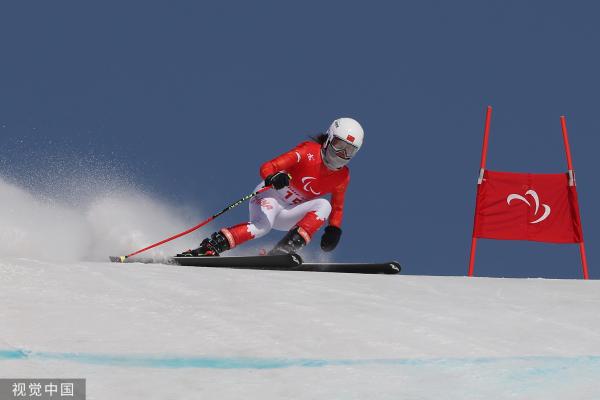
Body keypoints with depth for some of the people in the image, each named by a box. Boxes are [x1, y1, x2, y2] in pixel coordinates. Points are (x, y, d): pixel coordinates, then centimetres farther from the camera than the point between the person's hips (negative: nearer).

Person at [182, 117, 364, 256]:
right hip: (270, 197, -6)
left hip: (288, 215, 6)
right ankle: (210, 247, -37)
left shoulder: (342, 177, 0)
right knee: (262, 225, -38)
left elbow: (337, 207, 15)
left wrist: (334, 229, -3)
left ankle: (284, 249, -30)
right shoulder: (309, 152, -16)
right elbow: (266, 168, -22)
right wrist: (273, 178, -45)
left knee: (324, 206, -21)